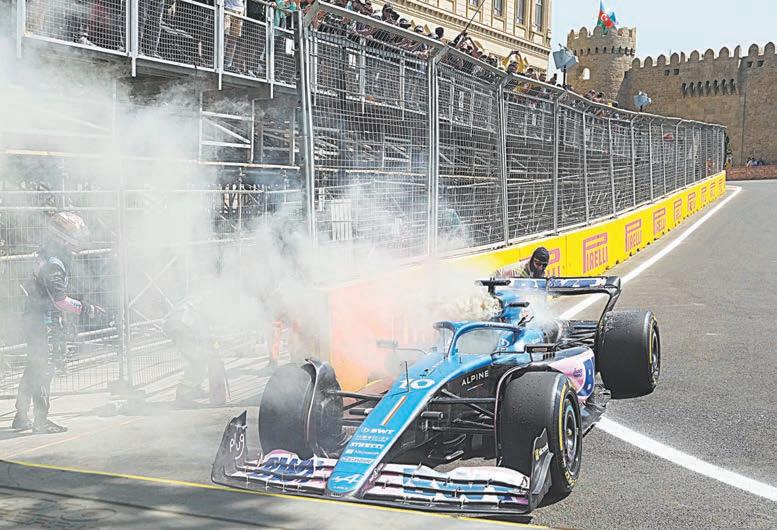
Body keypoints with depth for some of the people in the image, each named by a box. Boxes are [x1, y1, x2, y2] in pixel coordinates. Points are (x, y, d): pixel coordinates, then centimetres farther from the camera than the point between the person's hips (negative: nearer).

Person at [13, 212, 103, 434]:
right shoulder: (53, 264, -22)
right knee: (43, 369, -4)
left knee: (34, 367, 16)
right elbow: (61, 300, -24)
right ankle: (40, 421, 3)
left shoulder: (47, 253, 10)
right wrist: (87, 310, -16)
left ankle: (21, 417, 24)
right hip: (45, 322, -10)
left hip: (34, 316, 10)